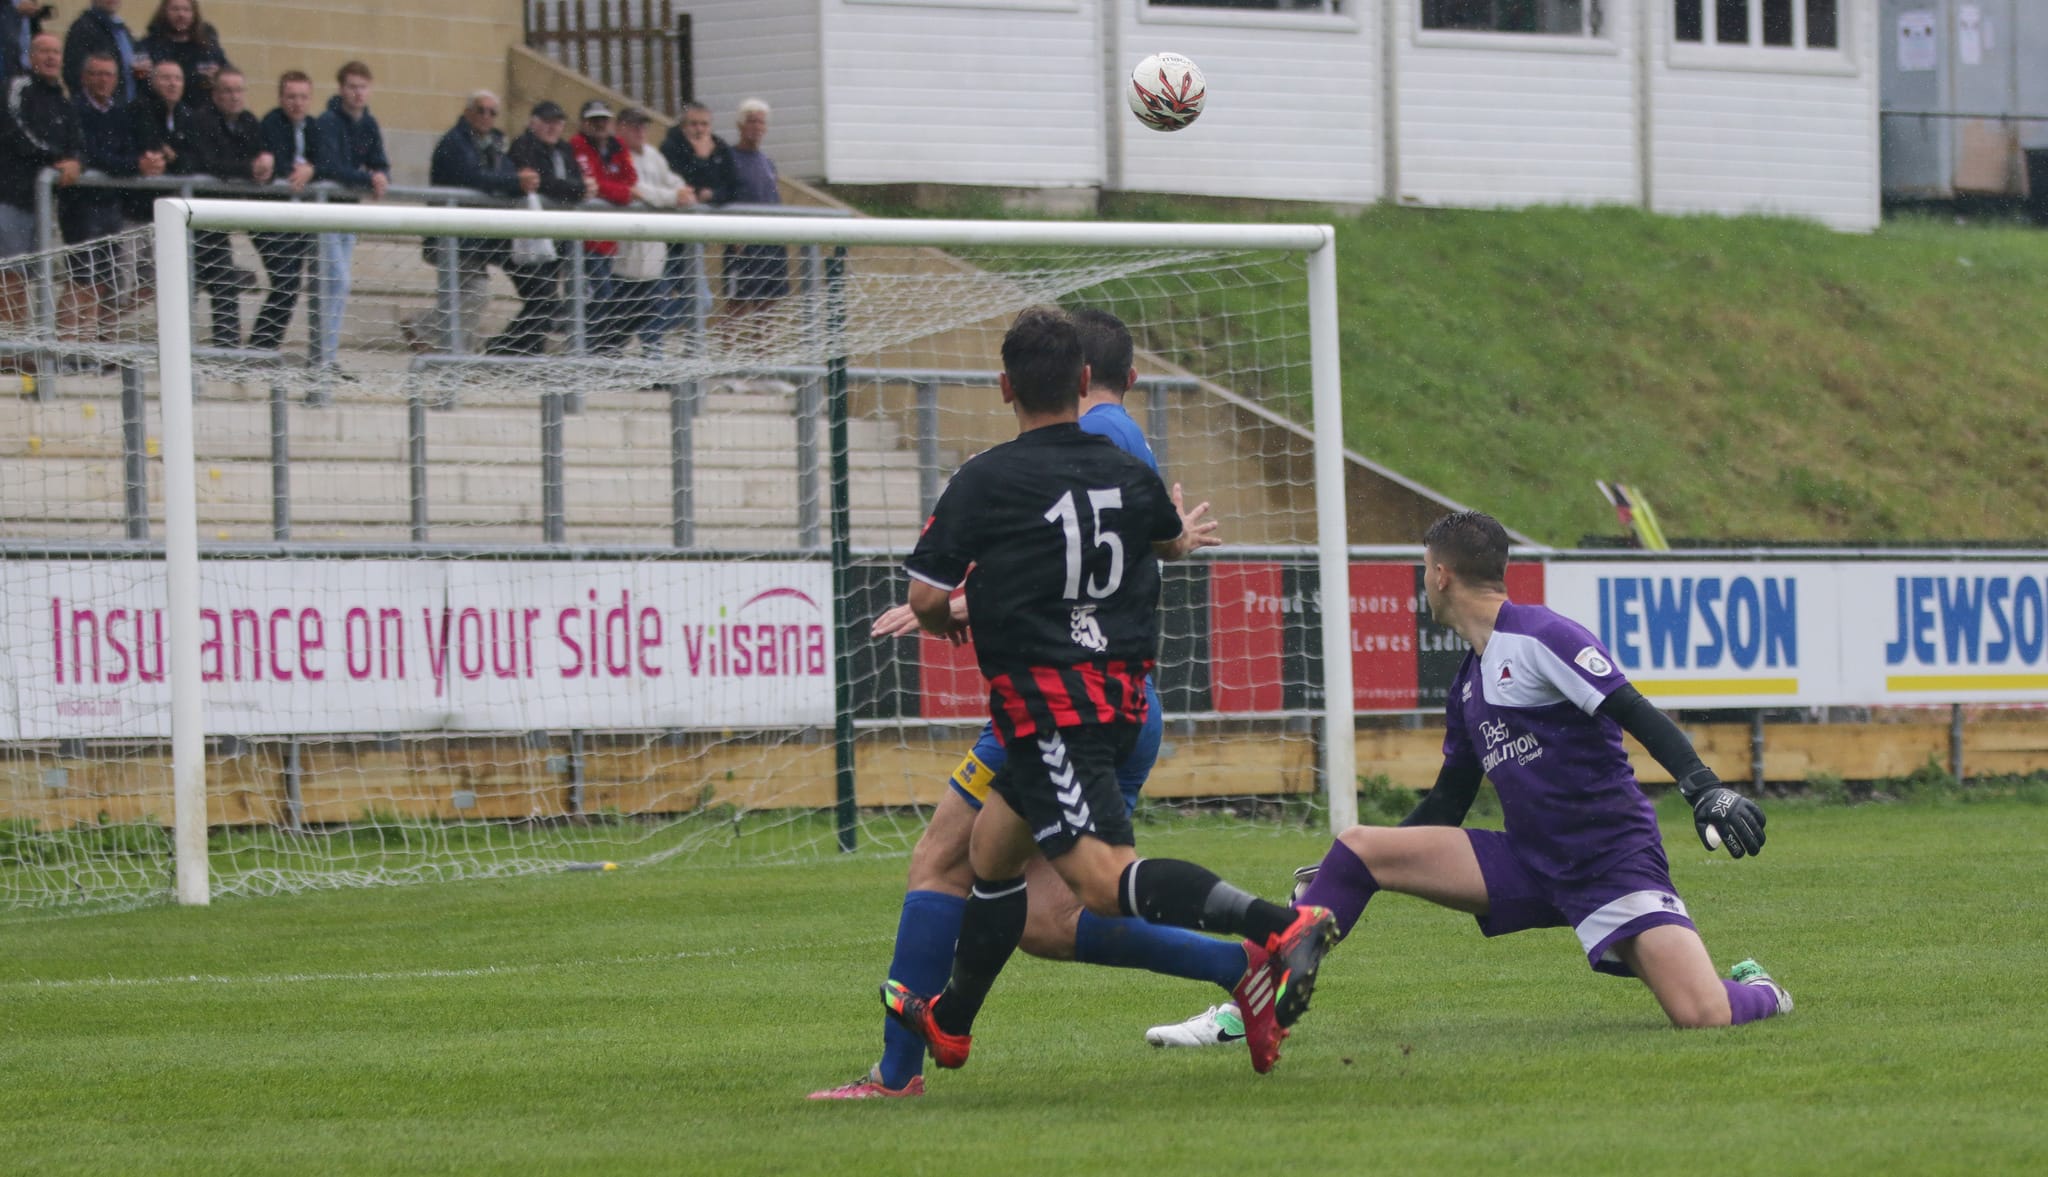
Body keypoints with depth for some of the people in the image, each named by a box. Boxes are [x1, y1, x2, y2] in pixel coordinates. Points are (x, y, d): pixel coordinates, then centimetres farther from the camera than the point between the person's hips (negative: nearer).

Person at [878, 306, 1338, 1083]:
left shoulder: (986, 482, -9)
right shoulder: (1129, 474, 7)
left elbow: (925, 597, -7)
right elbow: (1172, 541, 30)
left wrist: (946, 620, 17)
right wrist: (1183, 537, 55)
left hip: (1044, 698, -8)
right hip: (1120, 691, 8)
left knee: (1103, 878, -20)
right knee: (990, 846, 25)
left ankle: (1276, 926, -40)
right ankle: (949, 1024, 39)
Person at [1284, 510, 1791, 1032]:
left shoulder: (1542, 636, -10)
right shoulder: (1468, 684, 16)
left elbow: (1638, 716, -19)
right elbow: (1447, 803, 24)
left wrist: (1705, 789, -33)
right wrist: (1338, 876, 22)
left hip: (1614, 865, -7)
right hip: (1527, 865, 7)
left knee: (1701, 1015, -23)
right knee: (1359, 847, -4)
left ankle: (1755, 993, 12)